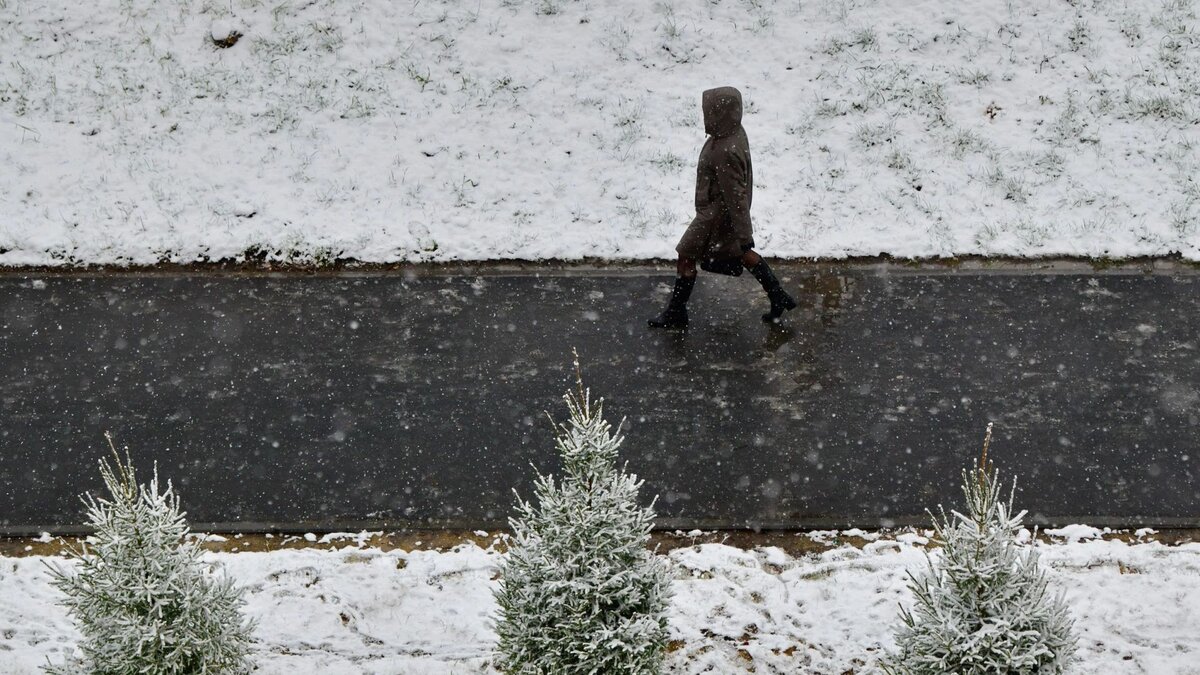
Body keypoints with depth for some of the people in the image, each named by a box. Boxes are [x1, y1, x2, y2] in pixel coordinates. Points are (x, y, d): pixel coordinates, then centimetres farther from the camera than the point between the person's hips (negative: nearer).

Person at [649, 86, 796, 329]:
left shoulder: (725, 153, -35)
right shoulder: (734, 132, -5)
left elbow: (735, 197, -29)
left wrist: (744, 237, -22)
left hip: (716, 216, -9)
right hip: (726, 210, 9)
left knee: (686, 259, 7)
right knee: (741, 254, 24)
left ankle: (676, 313, 22)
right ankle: (778, 298, 32)